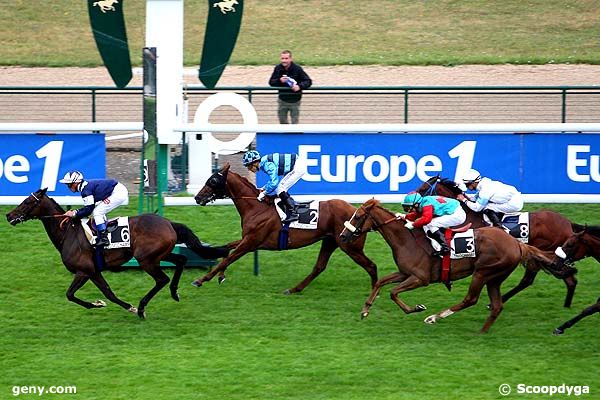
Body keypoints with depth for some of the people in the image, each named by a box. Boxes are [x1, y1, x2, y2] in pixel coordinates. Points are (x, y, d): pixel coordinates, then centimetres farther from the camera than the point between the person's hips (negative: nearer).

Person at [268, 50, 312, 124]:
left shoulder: (297, 69, -15)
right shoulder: (278, 68, -6)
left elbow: (308, 81, -13)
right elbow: (271, 82, -2)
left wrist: (300, 86, -32)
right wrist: (279, 80, -24)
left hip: (295, 101, -3)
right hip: (282, 100, 3)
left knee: (294, 123, 4)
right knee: (282, 121, 15)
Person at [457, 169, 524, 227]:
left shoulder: (485, 191, -20)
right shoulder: (484, 183, 7)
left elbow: (477, 208, -13)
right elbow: (476, 197, 21)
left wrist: (464, 200, -4)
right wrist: (466, 196, 8)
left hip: (515, 203, -9)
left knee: (487, 208, -11)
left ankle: (499, 228, -7)